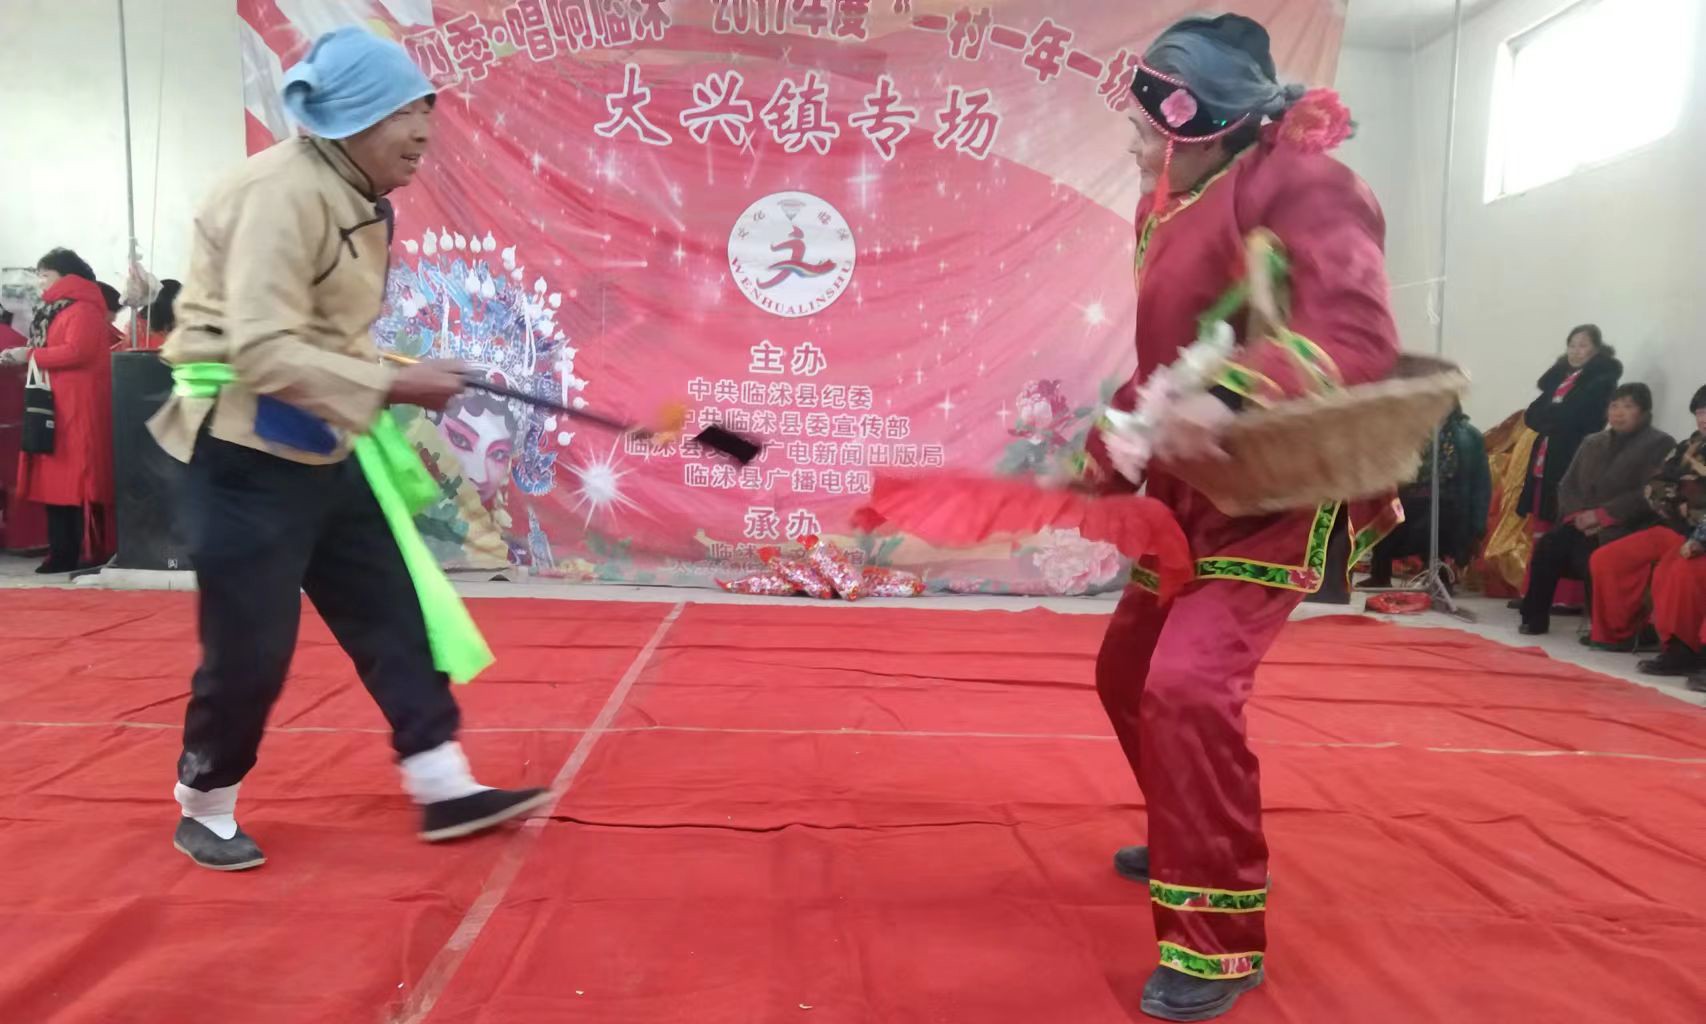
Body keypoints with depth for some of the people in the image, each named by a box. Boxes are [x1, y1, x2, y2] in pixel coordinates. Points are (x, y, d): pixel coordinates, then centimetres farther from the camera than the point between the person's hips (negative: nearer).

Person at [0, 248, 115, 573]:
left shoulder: (84, 309, -8)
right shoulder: (54, 309, 22)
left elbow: (76, 352, -19)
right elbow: (55, 351, 19)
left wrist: (30, 355, -13)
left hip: (78, 406, -9)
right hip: (54, 405, 9)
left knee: (79, 477, -9)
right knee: (55, 477, 6)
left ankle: (89, 553, -6)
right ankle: (63, 553, 8)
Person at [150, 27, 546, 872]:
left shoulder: (355, 198, 10)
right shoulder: (281, 193, -20)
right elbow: (264, 351, -27)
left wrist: (390, 421, 9)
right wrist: (393, 387, -25)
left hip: (322, 450, 9)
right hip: (246, 454, -9)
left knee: (393, 613, 8)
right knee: (250, 650, 1)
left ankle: (444, 790, 17)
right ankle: (203, 811, 26)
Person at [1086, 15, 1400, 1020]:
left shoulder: (1301, 183, -18)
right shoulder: (1173, 210, 8)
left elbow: (1358, 337, -31)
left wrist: (1230, 399, -46)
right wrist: (1110, 447, 11)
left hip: (1275, 495, -9)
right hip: (1192, 496, 10)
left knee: (1189, 688, -23)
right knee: (1129, 673, 19)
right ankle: (1191, 845, 43)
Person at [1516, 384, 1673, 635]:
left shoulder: (1660, 444, 1)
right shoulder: (1592, 443, 21)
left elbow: (1649, 495, -11)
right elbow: (1567, 485, 15)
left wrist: (1602, 515, -17)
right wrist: (1578, 514, -6)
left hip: (1624, 528, -5)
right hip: (1583, 524, 5)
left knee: (1586, 552, -33)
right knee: (1548, 544, -23)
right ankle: (1535, 618, -19)